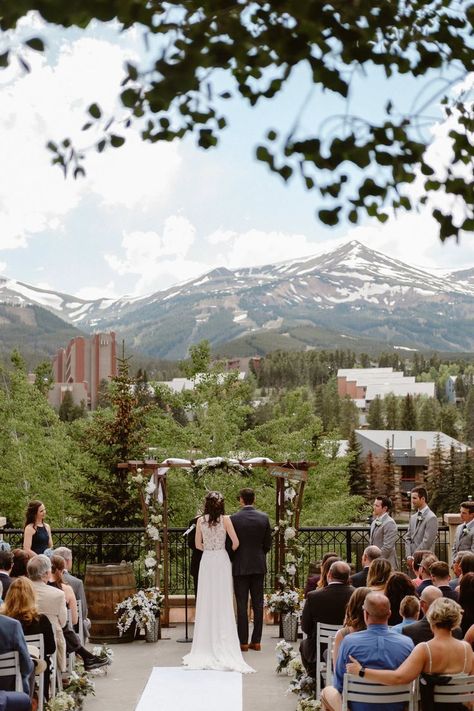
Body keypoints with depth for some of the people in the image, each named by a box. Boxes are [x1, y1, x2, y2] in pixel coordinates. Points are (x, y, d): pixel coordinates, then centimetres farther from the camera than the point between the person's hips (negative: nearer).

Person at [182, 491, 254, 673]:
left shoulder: (201, 520, 0)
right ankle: (223, 644, 4)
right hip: (221, 562, -2)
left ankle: (206, 643, 9)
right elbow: (235, 542, -8)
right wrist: (230, 551, 12)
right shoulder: (225, 519, -7)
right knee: (223, 602, 3)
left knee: (206, 602, 7)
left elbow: (198, 545, 4)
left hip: (206, 561, 2)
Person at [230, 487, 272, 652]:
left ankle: (243, 642, 3)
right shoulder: (264, 518, -1)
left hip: (240, 566, -3)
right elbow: (268, 544, 3)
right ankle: (256, 641, 10)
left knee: (242, 605, 2)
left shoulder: (234, 519, -10)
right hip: (259, 566, 3)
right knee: (258, 604, 8)